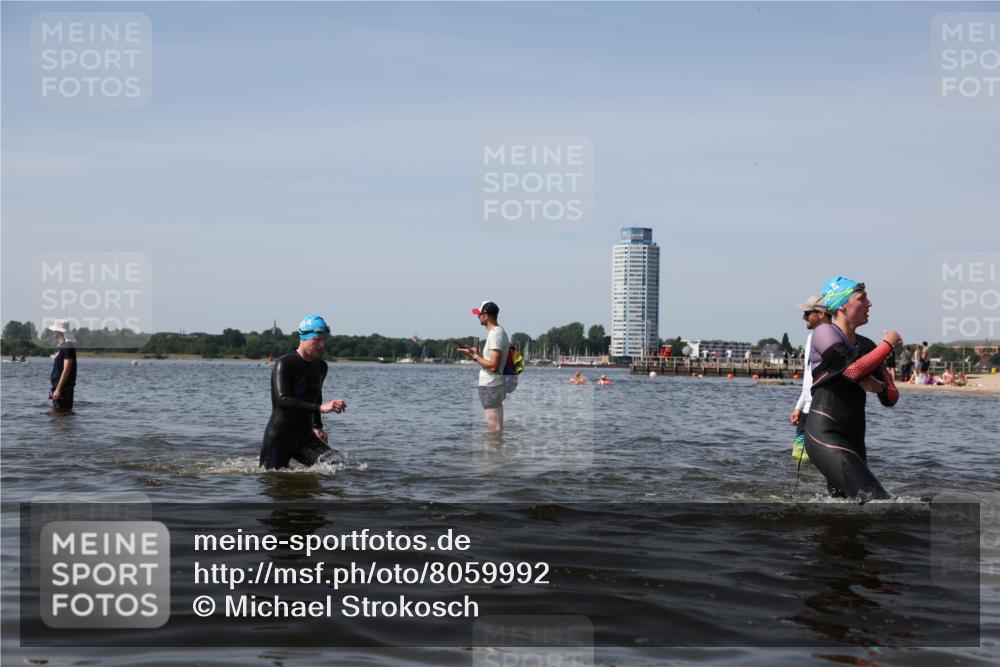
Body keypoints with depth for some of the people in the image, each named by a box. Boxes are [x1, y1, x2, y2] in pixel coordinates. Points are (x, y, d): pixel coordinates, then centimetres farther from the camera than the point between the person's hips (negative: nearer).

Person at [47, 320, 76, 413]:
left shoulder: (68, 347, -15)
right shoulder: (62, 346, 16)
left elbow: (66, 370, -21)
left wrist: (58, 389, -23)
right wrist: (53, 388, 21)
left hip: (63, 388, -10)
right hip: (57, 388, 10)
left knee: (62, 413, -9)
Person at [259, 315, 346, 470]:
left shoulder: (320, 366, 7)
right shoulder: (283, 365, -16)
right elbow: (283, 400, -30)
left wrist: (317, 426, 25)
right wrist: (321, 408, -39)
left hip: (305, 436, 6)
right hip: (279, 438, -6)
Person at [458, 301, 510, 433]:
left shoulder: (495, 334, -17)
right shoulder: (499, 332, 14)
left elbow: (493, 366, -23)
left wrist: (475, 356, -13)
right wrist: (477, 353, 10)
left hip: (490, 387, -10)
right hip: (494, 385, 10)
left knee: (494, 429, -7)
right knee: (497, 428, 14)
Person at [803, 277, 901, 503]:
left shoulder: (867, 346, 16)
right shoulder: (824, 332, -3)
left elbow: (891, 398, 17)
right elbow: (853, 370, -20)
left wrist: (879, 387, -6)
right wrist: (888, 345, -7)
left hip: (854, 440, 8)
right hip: (824, 435, -8)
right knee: (875, 499, -22)